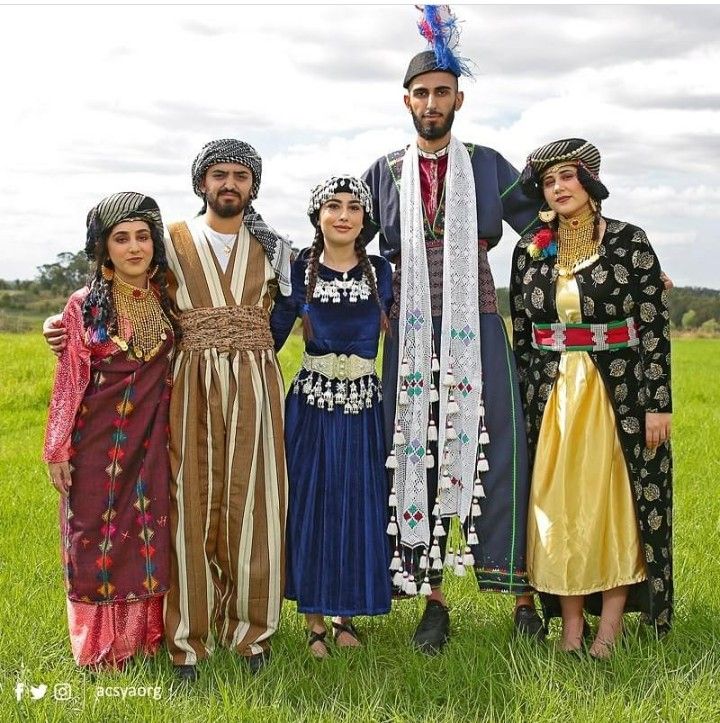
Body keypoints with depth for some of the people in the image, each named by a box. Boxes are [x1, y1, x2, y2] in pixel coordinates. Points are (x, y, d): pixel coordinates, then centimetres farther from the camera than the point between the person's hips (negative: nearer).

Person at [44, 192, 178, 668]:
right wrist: (57, 450, -5)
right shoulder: (85, 306, -4)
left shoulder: (168, 299, 3)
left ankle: (145, 635, 22)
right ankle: (102, 645, 19)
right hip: (98, 440, -2)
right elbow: (69, 381, -3)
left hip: (153, 438, 2)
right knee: (97, 536, 4)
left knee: (150, 535, 7)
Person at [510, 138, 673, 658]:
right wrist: (523, 403, 8)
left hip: (619, 391, -3)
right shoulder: (530, 250, 7)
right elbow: (521, 333, 11)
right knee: (557, 504, 2)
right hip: (551, 395, 3)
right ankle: (570, 625, 12)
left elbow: (654, 325, -4)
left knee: (618, 500, -3)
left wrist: (659, 403, -9)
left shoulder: (629, 242, -2)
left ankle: (611, 622, 8)